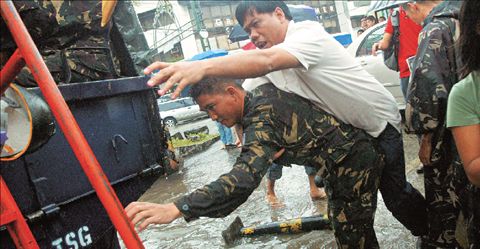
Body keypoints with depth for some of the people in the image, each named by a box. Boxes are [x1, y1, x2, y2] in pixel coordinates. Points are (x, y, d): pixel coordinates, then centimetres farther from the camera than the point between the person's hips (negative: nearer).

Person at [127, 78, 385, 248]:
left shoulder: (262, 119, -29)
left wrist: (177, 208, -52)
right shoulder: (263, 92, 0)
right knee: (341, 222, 25)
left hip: (354, 160, -10)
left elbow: (244, 180, -44)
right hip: (344, 159, 10)